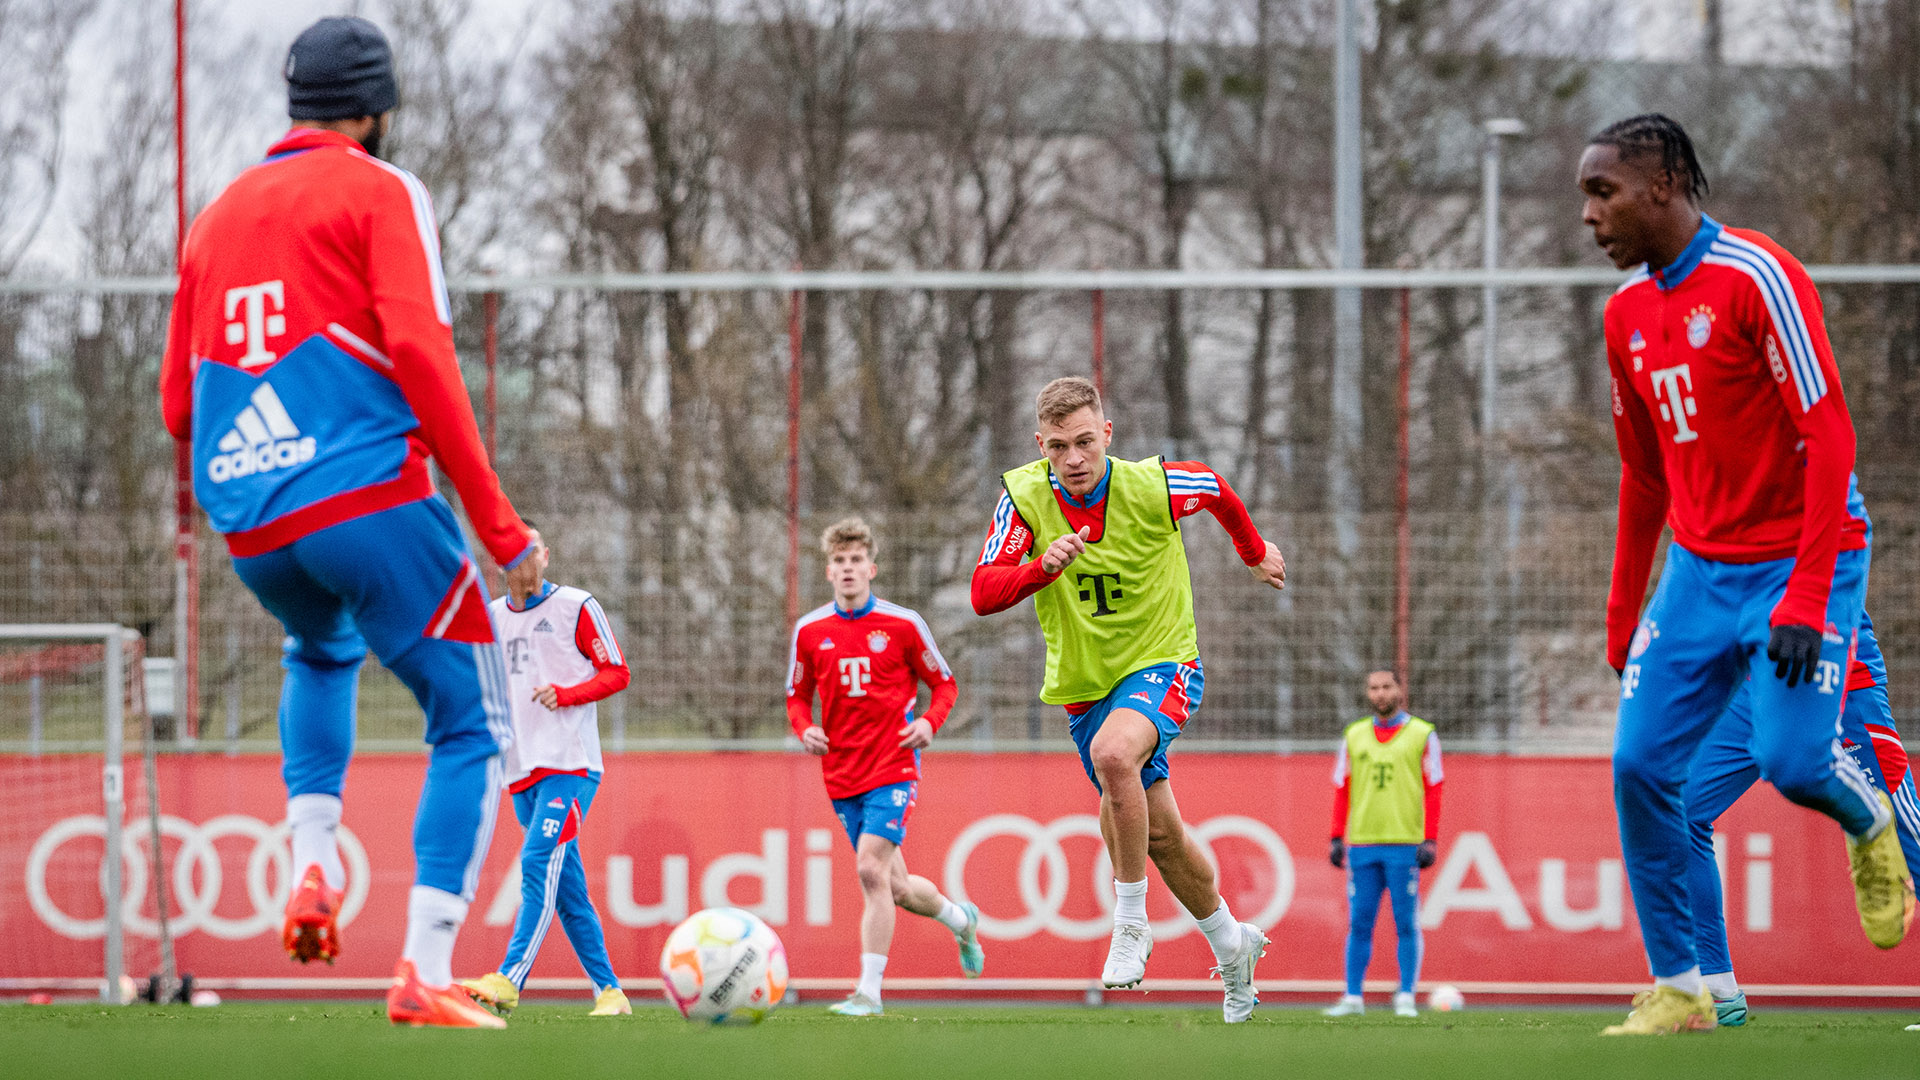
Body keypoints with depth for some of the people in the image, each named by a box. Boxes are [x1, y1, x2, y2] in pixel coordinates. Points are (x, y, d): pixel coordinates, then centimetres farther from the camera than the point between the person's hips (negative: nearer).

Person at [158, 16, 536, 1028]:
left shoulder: (217, 215, 20)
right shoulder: (380, 193, 1)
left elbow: (179, 407, 20)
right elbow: (418, 350, -13)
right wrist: (495, 519, -12)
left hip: (249, 527, 6)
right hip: (369, 499, -6)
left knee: (322, 654, 37)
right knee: (472, 725, 2)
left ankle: (313, 865, 15)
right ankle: (425, 973, -12)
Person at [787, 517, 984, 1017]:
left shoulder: (903, 625, -3)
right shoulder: (810, 630, 5)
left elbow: (944, 684, 8)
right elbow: (797, 694, 17)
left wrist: (929, 722, -11)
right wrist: (804, 728, -3)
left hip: (893, 769, -4)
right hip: (842, 775, 4)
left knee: (871, 869, -20)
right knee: (896, 888, 10)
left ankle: (869, 990, -17)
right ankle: (961, 919, 42)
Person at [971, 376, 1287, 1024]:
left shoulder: (1153, 485, -19)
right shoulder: (1024, 495, -13)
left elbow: (1217, 490, 5)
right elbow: (983, 594, -18)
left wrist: (1254, 553, 23)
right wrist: (1043, 566, -37)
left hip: (1162, 662, -4)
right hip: (1082, 682, 4)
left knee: (1113, 752, -36)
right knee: (1159, 833, 14)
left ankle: (1131, 924, -23)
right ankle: (1232, 946, 39)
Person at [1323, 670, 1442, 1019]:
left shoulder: (1422, 735, 4)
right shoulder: (1354, 736, 13)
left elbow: (1433, 791, 2)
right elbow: (1341, 790, 15)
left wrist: (1430, 840, -6)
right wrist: (1337, 838, 7)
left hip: (1405, 845, -3)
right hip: (1362, 845, 3)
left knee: (1406, 924, -4)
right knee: (1359, 924, 1)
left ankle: (1406, 998, 0)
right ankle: (1353, 997, 4)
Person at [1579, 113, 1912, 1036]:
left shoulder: (1757, 279, -15)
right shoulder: (1628, 311, 8)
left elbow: (1828, 437, -18)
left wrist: (1806, 598, -23)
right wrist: (1624, 613, 16)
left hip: (1800, 562, -7)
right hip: (1700, 570, 7)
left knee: (1792, 758, -19)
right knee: (1640, 766, -5)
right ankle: (1678, 990, 4)